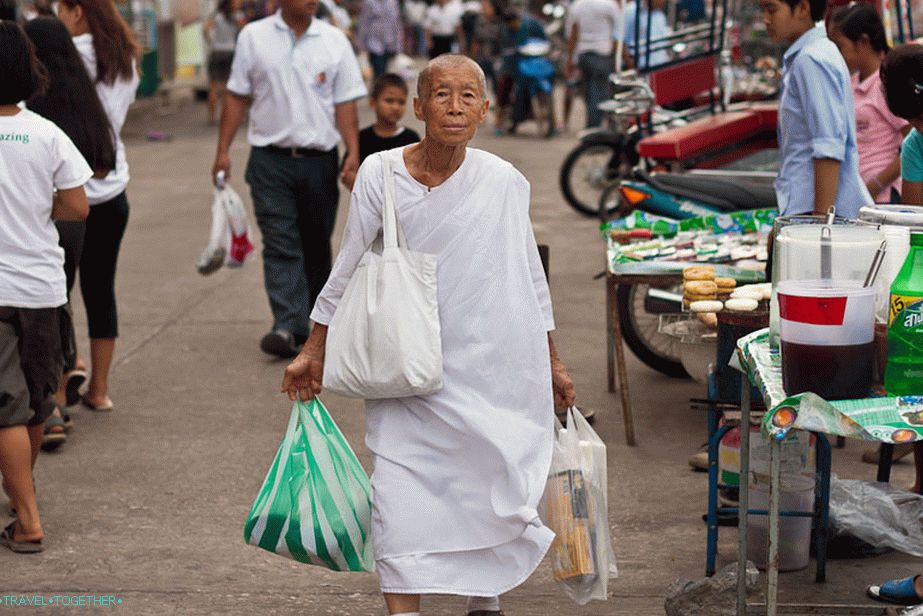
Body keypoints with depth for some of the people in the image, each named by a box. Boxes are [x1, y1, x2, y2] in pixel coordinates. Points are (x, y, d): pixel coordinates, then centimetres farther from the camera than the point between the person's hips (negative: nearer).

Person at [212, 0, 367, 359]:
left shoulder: (334, 41, 3)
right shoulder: (254, 37, 2)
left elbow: (345, 103, 3)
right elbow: (236, 97, 5)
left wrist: (354, 154, -8)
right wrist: (223, 151, 1)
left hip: (319, 160, 1)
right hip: (271, 159, -1)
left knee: (316, 247, 10)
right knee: (280, 245, -9)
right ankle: (288, 327, -15)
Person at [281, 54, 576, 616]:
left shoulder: (505, 183, -6)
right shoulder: (380, 175, -7)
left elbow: (531, 277, 6)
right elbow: (348, 270, 4)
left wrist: (551, 363, 12)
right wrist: (314, 352, 9)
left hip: (494, 369, 0)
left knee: (493, 492, 7)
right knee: (400, 496, -7)